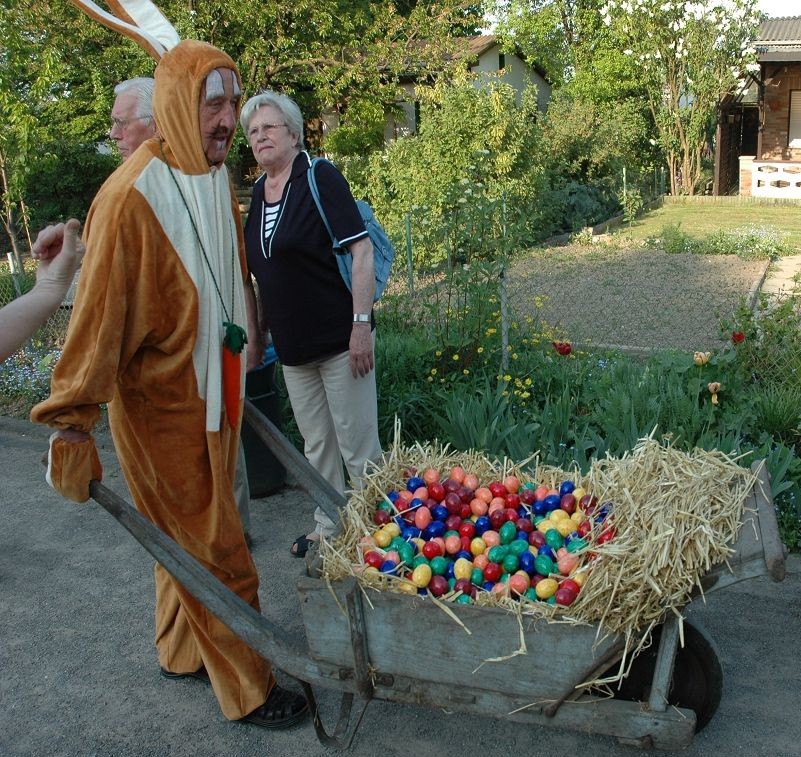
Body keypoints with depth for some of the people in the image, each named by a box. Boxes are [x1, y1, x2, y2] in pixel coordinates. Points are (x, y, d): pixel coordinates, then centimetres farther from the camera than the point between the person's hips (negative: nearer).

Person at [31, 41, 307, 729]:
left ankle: (182, 652, 43)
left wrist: (237, 373, 19)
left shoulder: (217, 179, 3)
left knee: (191, 533, 22)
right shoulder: (132, 196, -22)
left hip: (214, 393, 8)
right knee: (215, 550, 5)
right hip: (163, 406, -8)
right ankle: (246, 690, 24)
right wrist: (72, 426, -22)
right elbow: (99, 315, -24)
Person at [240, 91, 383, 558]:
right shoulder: (256, 193, 11)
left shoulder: (320, 178, -10)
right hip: (292, 344, 7)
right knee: (317, 445, 17)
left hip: (339, 339, -7)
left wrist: (362, 324, -21)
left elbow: (362, 250, -16)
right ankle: (329, 528, 32)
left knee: (358, 446, 0)